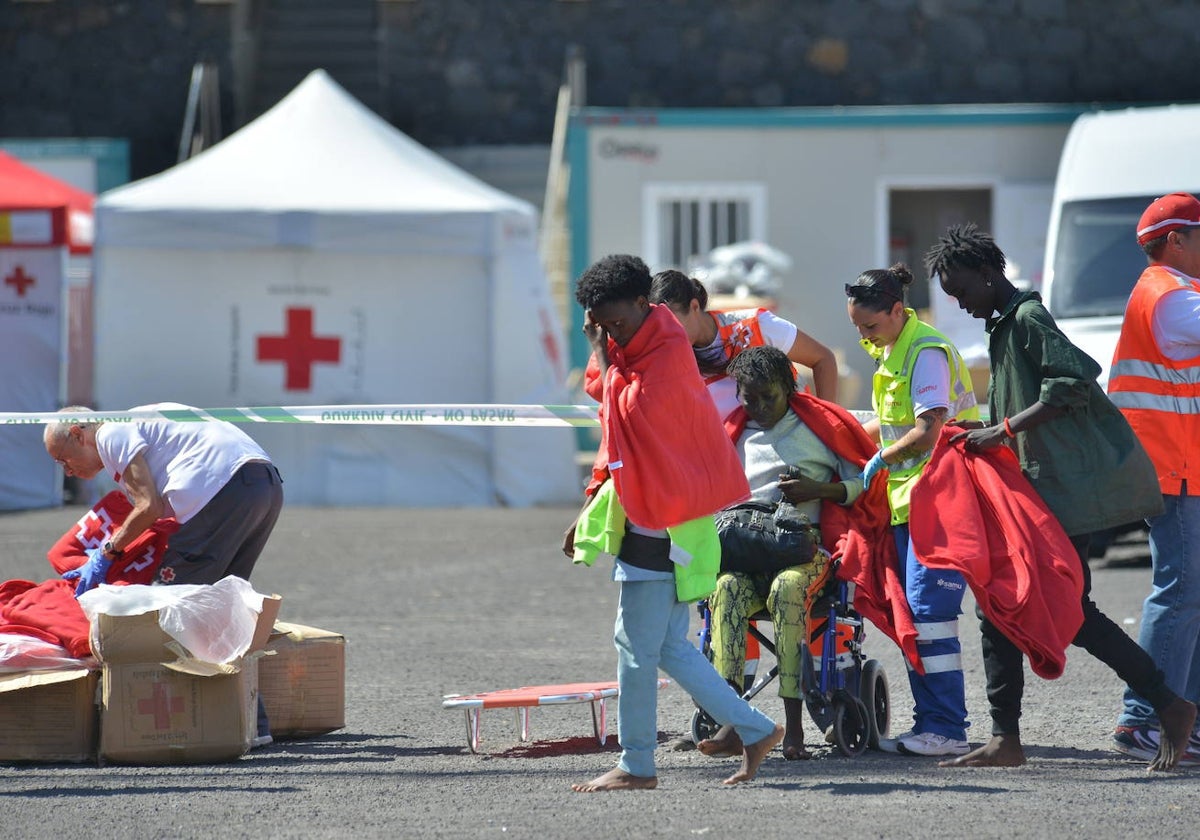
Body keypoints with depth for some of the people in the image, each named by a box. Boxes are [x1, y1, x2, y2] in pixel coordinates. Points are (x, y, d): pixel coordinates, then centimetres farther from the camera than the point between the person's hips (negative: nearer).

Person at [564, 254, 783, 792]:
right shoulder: (628, 352, 13)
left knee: (637, 646, -4)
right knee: (669, 648, 10)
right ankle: (755, 731, 12)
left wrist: (603, 355, -15)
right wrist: (593, 507, 19)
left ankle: (636, 767, 4)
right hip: (645, 519, 10)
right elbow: (615, 438, 22)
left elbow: (631, 409, -26)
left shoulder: (669, 353, -15)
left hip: (664, 526, -10)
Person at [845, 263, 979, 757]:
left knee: (929, 606, -13)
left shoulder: (927, 352, -15)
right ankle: (929, 724, 13)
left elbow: (927, 433, -21)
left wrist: (880, 460, -9)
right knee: (911, 611, 9)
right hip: (908, 499, 10)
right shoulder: (891, 351, 15)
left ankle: (947, 729, -12)